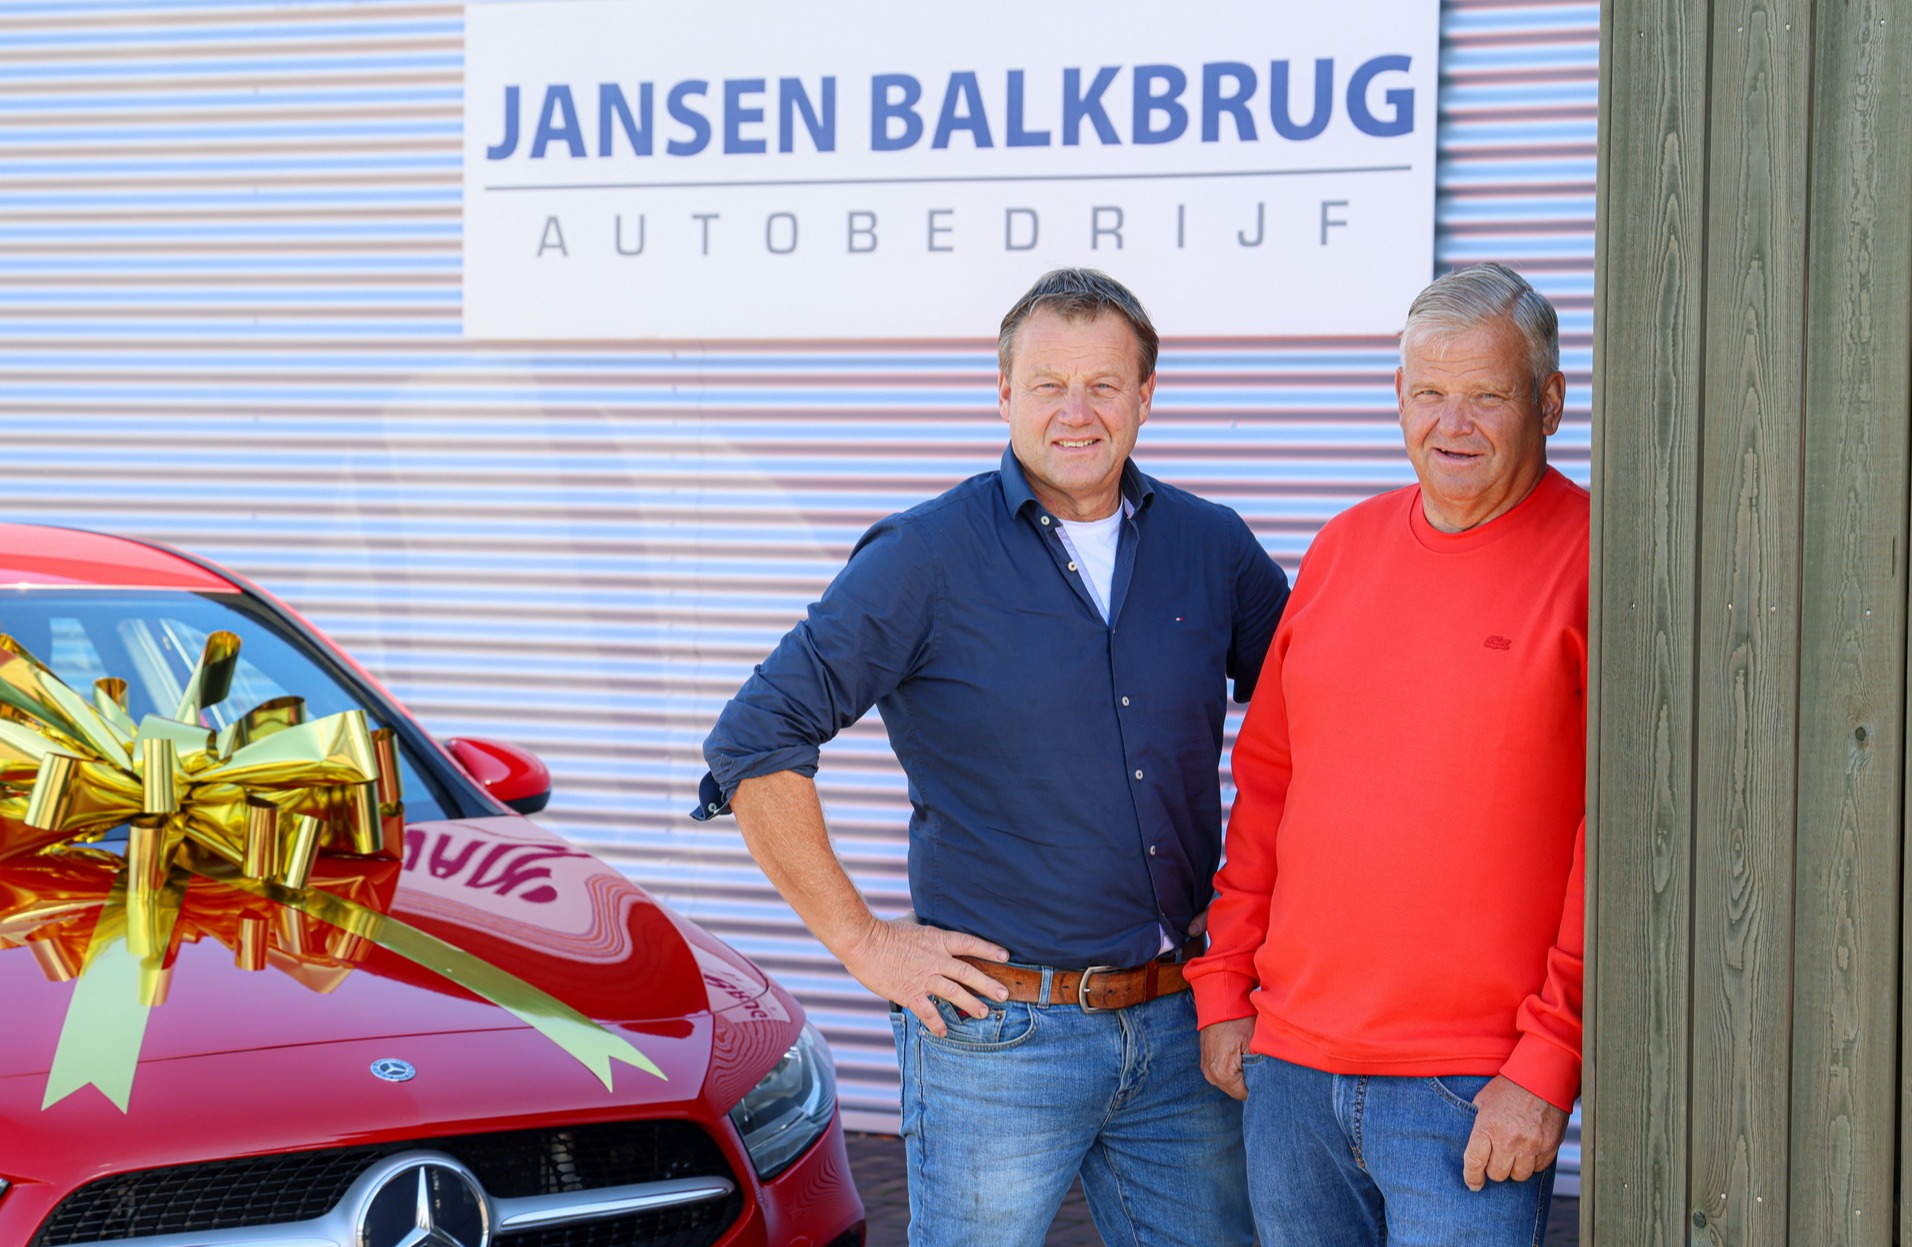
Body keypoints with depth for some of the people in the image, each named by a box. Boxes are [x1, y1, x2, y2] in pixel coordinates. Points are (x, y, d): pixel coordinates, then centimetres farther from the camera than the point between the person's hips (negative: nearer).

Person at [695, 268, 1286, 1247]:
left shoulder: (1210, 548, 6)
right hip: (998, 1034, -4)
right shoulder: (927, 558, -7)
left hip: (1182, 1025, 4)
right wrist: (860, 942, -10)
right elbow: (754, 743, -9)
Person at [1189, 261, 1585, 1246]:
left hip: (1475, 1096, -5)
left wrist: (1550, 1062, -14)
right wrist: (1226, 985, 11)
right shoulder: (1345, 547, 11)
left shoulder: (1594, 563, -7)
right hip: (1287, 1067, 6)